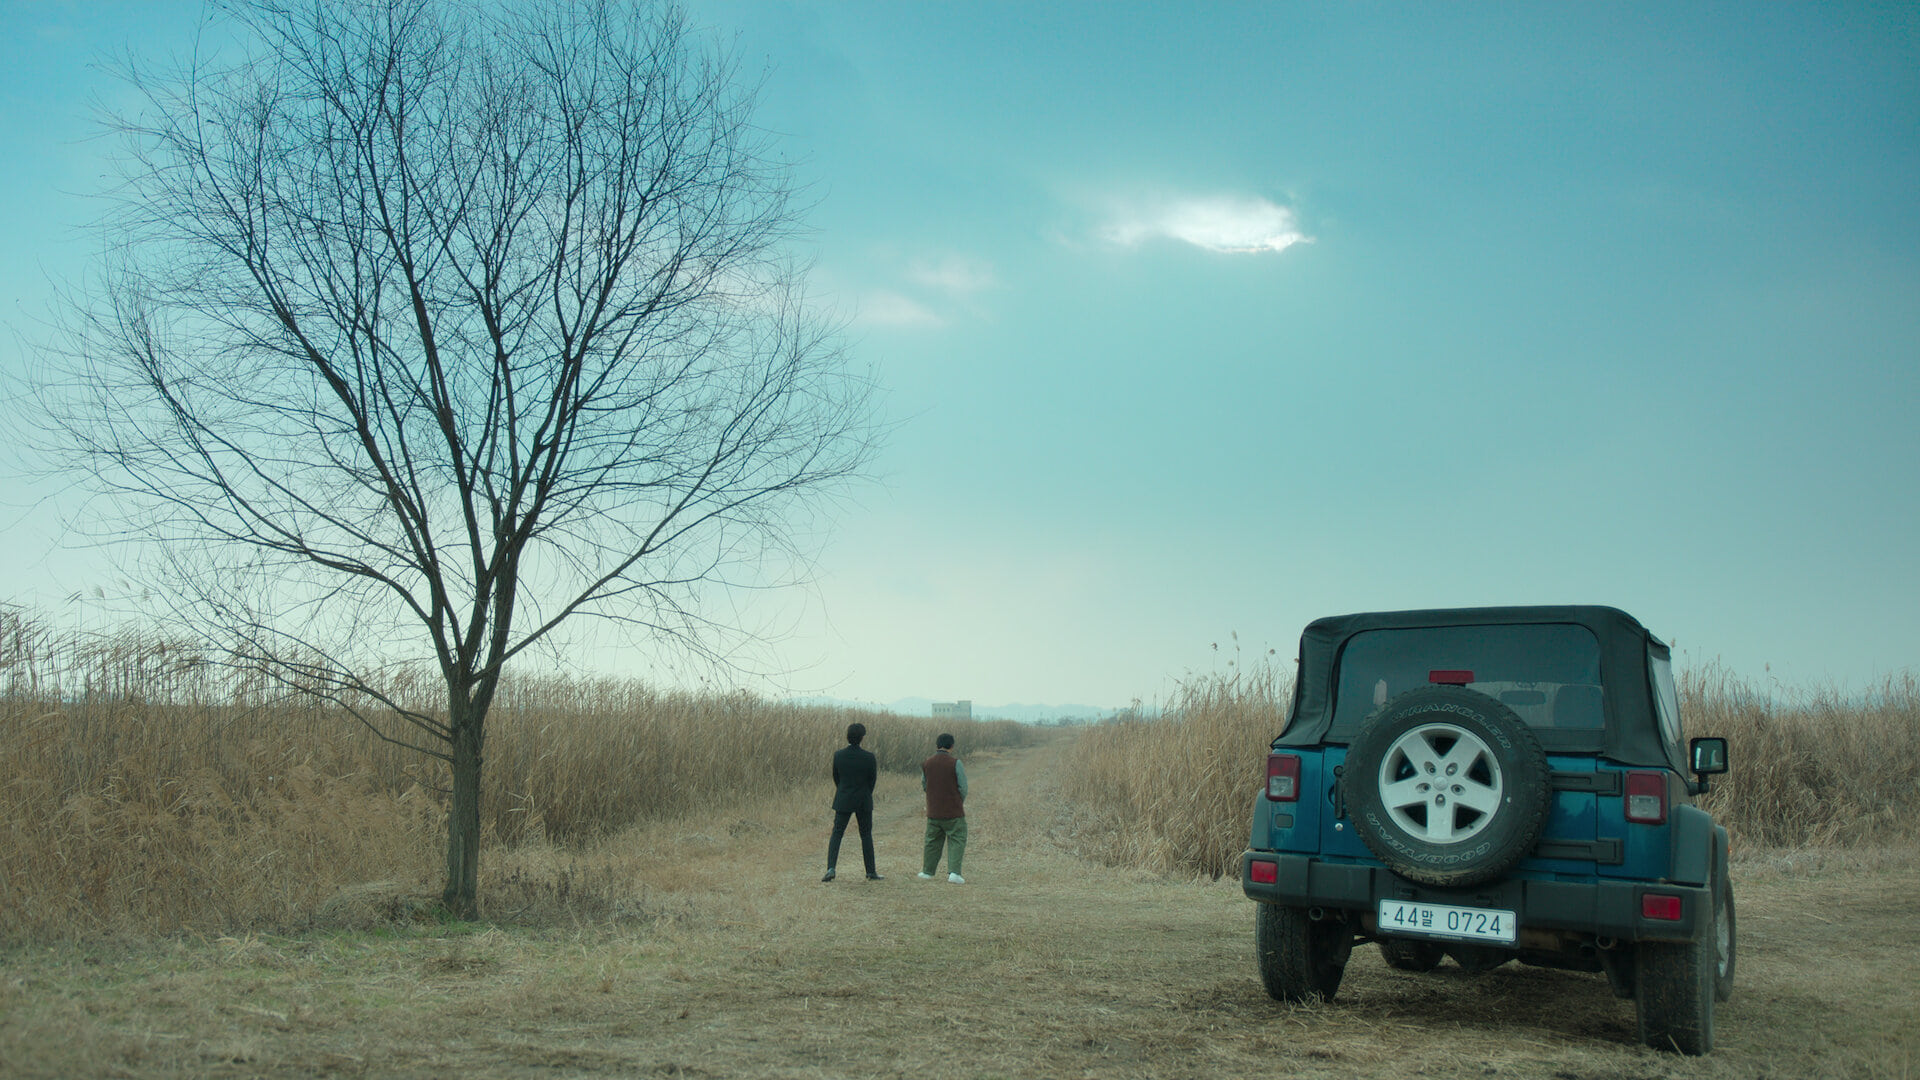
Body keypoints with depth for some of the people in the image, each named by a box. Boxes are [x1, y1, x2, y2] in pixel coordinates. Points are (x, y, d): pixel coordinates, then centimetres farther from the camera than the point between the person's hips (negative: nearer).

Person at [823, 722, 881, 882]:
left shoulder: (838, 755, -7)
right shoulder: (869, 757, -13)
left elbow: (836, 777, 3)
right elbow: (872, 780, -2)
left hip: (843, 801, 1)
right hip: (863, 802, -1)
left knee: (837, 834, 6)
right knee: (866, 835, 11)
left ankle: (830, 868, -10)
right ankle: (871, 872, 15)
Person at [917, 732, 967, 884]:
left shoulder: (926, 764, 1)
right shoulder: (955, 763, -12)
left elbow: (924, 786, 11)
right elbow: (963, 787, -8)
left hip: (933, 812, 4)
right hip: (954, 812, -4)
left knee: (933, 841, 17)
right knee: (956, 841, 2)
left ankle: (927, 871, 23)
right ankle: (953, 872, -10)